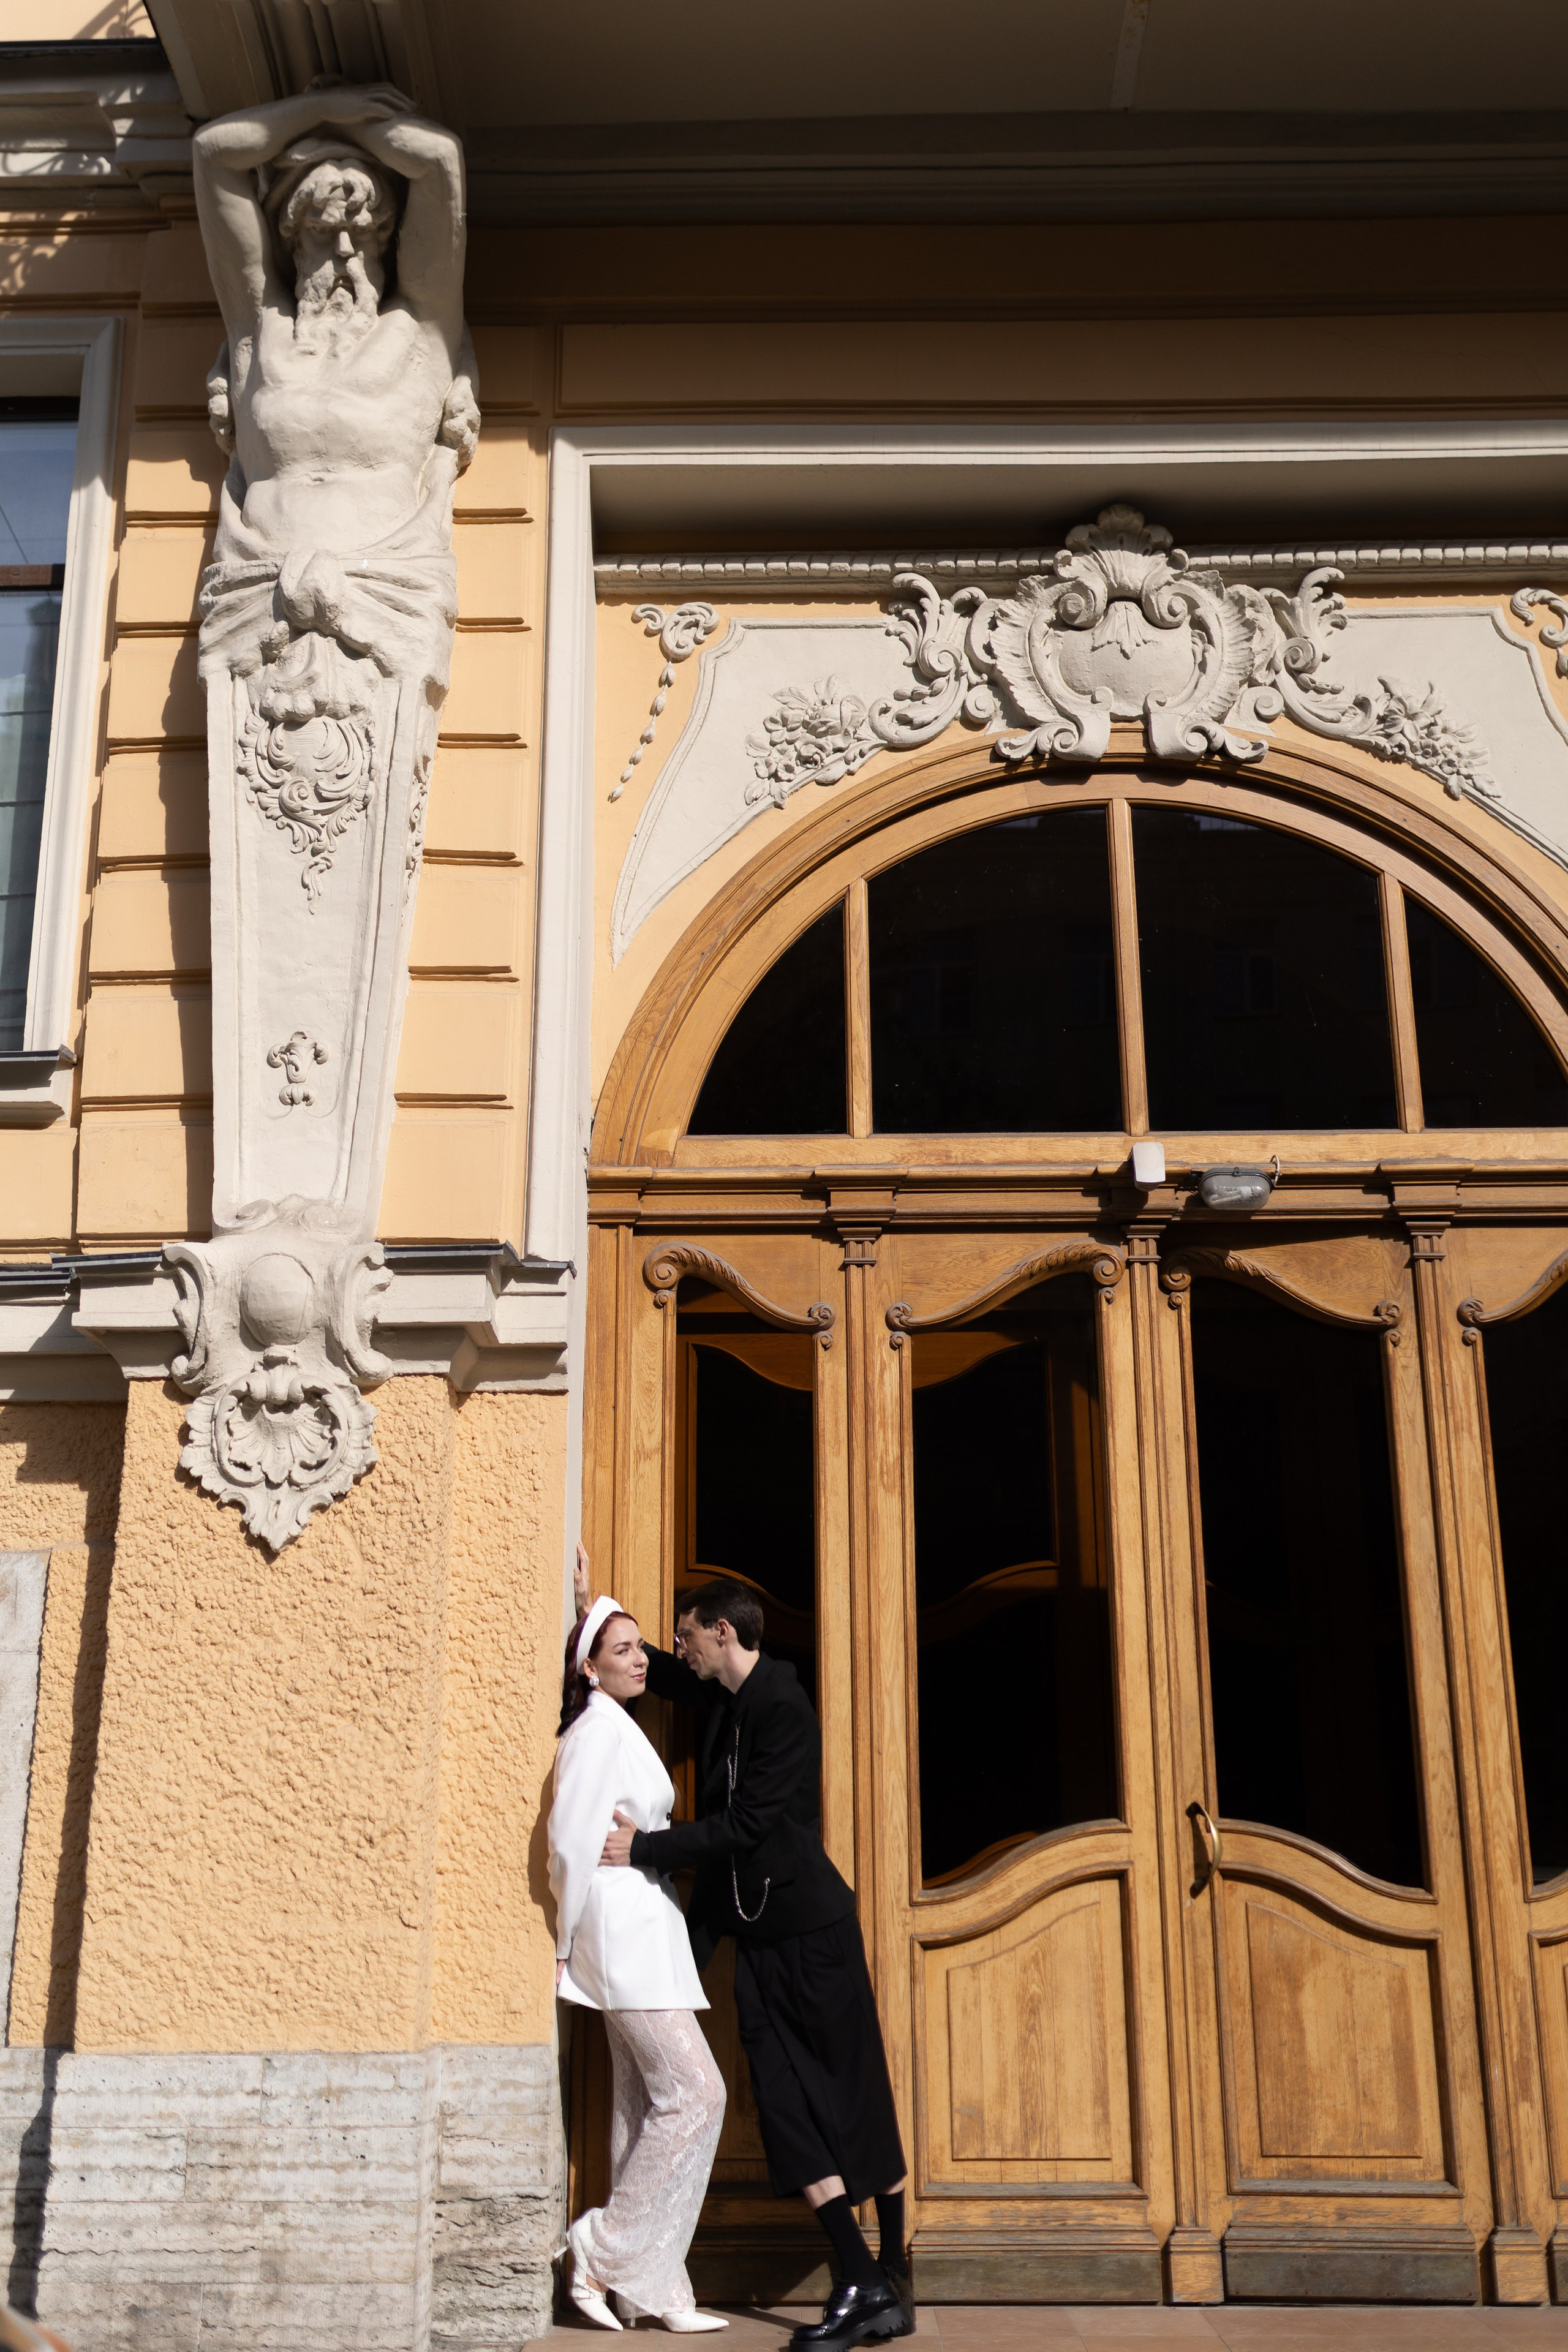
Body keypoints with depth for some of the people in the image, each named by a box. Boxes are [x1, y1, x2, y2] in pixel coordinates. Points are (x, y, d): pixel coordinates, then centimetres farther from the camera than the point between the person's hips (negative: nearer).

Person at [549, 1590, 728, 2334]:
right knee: (695, 2090, -10)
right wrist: (565, 1941, -11)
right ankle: (605, 2249, -2)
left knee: (643, 2103, 9)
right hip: (624, 1927, -10)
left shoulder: (614, 1727, 18)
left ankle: (650, 2287, 13)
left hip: (642, 1928, 10)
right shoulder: (602, 1727, -12)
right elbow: (572, 1838, -17)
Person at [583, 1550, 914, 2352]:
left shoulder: (782, 1707, -17)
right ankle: (861, 2286, 3)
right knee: (788, 2106, 0)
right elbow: (653, 1670, 28)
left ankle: (893, 2281, 6)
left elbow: (745, 1824, -22)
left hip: (811, 1928, -8)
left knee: (859, 2100, 0)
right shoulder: (721, 1696, 9)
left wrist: (645, 1848, -19)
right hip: (755, 1932, 8)